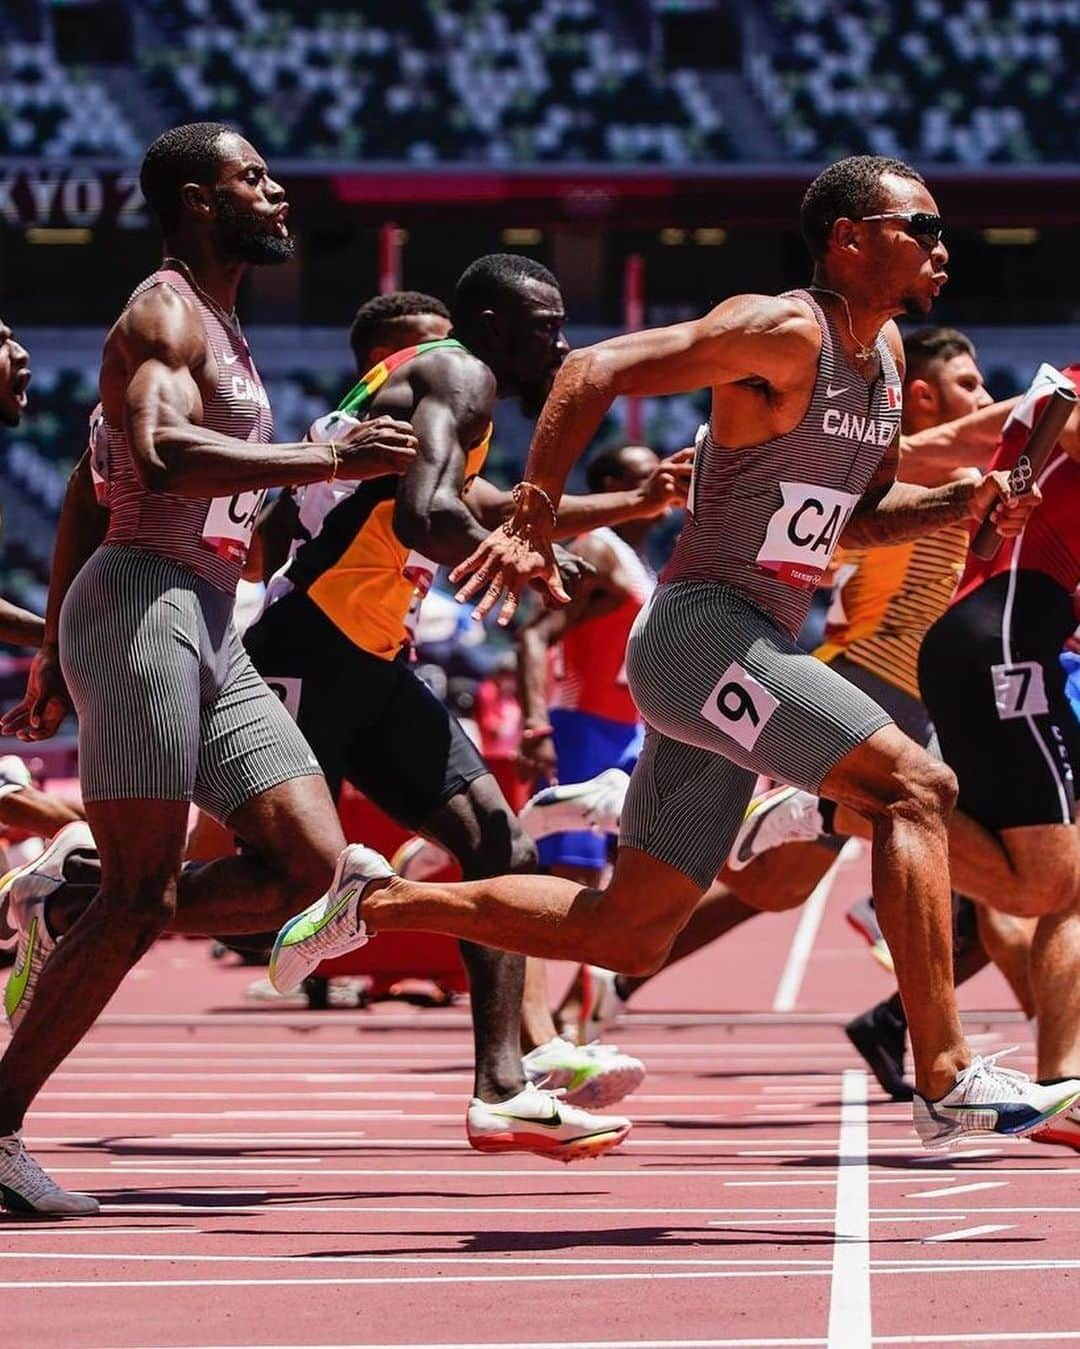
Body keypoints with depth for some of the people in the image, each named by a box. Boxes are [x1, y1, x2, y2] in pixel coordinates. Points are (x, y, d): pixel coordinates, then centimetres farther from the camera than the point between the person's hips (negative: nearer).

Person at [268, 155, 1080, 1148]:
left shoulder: (886, 354, 14)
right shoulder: (783, 334, -14)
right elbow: (597, 369, -19)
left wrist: (960, 504, 7)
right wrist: (533, 524, -25)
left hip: (748, 656, 10)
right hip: (703, 629, -10)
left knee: (628, 934, 10)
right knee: (915, 787, -21)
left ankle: (380, 900, 21)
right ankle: (949, 1082, -23)